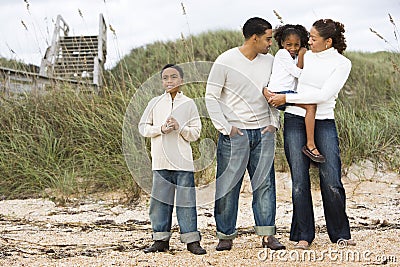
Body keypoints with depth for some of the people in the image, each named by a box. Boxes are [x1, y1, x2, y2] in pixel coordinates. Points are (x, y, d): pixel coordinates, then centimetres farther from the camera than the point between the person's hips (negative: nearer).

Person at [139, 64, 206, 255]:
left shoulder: (189, 104, 5)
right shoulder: (155, 103, 8)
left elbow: (196, 132, 4)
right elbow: (143, 127, 7)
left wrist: (180, 127, -13)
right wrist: (160, 129, -8)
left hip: (183, 161, -1)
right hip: (160, 161, 2)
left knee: (186, 199, -1)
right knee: (160, 200, 5)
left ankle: (191, 240, 4)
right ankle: (161, 239, 14)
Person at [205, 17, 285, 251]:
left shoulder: (270, 61, 8)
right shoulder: (226, 61, -6)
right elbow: (211, 97, -4)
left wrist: (274, 123, 6)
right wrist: (226, 128, -8)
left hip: (263, 133, 4)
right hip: (234, 133, -4)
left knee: (265, 183, 1)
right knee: (228, 185, 0)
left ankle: (268, 234, 5)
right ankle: (226, 235, 10)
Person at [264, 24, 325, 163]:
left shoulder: (294, 57, 25)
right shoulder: (282, 53, -1)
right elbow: (298, 72, -7)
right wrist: (301, 55, 2)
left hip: (288, 93, 10)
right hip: (280, 93, -10)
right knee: (311, 105, -25)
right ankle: (310, 145, -27)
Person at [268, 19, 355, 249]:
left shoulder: (342, 64, -1)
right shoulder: (303, 57, 10)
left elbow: (323, 95, -13)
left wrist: (287, 98, -13)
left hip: (324, 124, -2)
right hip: (295, 121, 2)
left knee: (332, 182, -5)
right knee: (300, 181, -1)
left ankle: (341, 233, 13)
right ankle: (303, 235, 9)